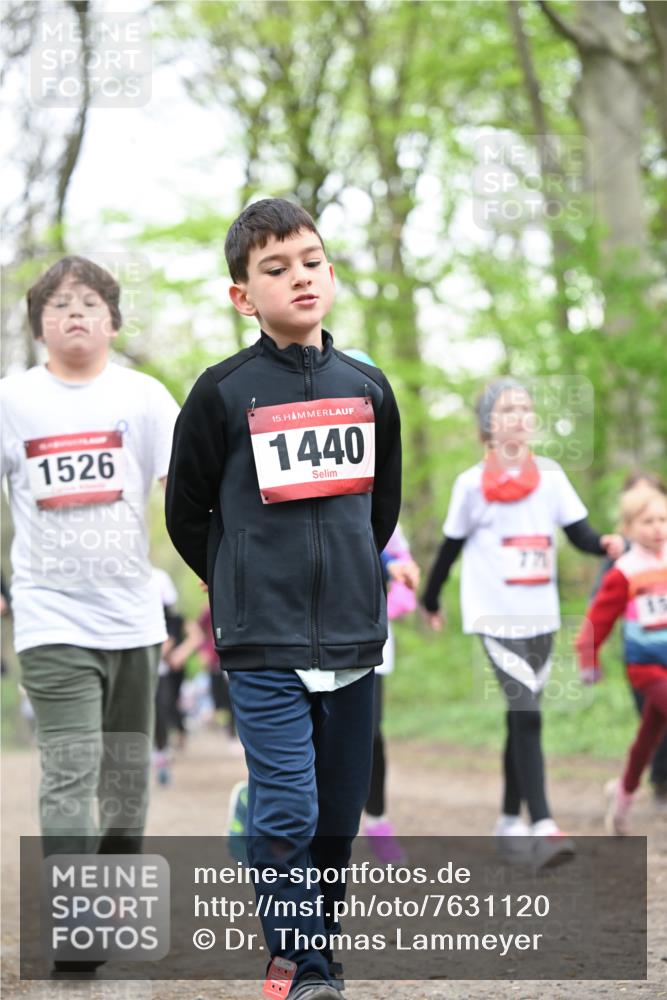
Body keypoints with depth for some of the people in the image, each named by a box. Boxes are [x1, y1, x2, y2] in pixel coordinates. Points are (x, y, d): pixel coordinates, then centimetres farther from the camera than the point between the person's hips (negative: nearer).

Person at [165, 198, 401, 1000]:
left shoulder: (368, 389, 8)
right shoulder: (223, 393, -5)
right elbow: (187, 513, 5)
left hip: (352, 635, 4)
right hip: (264, 645, -4)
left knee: (341, 809, 10)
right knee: (286, 813, -9)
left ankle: (314, 931, 25)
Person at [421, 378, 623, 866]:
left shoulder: (550, 475, 4)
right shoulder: (473, 483, -3)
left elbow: (580, 533, 0)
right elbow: (452, 546, 7)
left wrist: (609, 543, -20)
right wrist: (431, 600, 15)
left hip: (541, 617, 4)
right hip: (496, 617, -4)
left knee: (521, 718, 13)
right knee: (527, 715, -17)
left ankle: (510, 821, 26)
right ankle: (542, 826, -23)